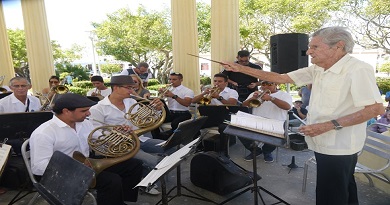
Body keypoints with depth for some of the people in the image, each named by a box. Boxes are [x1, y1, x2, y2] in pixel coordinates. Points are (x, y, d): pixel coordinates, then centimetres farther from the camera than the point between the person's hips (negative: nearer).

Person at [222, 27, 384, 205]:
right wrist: (241, 69, 1)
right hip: (325, 143, 8)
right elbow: (281, 78, 4)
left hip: (338, 147, -8)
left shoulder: (357, 70, -17)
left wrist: (329, 125, -27)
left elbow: (376, 108, -23)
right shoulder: (317, 70, 5)